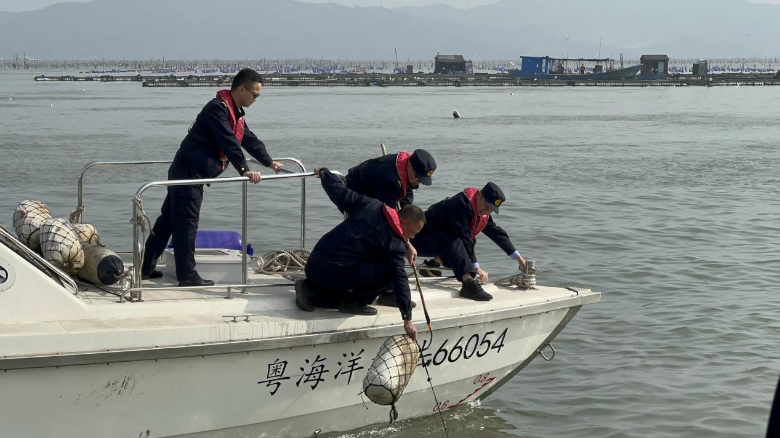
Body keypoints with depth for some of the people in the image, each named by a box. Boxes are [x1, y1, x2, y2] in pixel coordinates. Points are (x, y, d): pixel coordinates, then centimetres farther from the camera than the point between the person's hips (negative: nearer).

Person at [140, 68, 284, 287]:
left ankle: (146, 268, 19)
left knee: (168, 220, 13)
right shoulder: (217, 108, -18)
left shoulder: (234, 113, 14)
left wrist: (270, 162, 31)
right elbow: (229, 143, -28)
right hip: (188, 173, -10)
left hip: (190, 173, 10)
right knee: (186, 223, -6)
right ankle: (187, 276, -3)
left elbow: (249, 139, 25)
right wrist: (245, 170, -33)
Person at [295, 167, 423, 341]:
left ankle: (310, 289, 10)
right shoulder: (395, 246, -10)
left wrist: (324, 173, 29)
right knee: (390, 273, -10)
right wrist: (407, 319, -8)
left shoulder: (370, 205, 5)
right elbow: (400, 281, -11)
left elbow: (341, 193, 9)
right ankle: (354, 302, -1)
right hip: (333, 273, -8)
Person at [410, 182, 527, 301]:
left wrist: (518, 257, 15)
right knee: (455, 243, -32)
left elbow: (497, 233, 14)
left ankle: (433, 264, 9)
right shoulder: (461, 204, -24)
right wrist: (476, 267, -27)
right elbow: (464, 237, -28)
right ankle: (469, 284, -43)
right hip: (421, 239, -10)